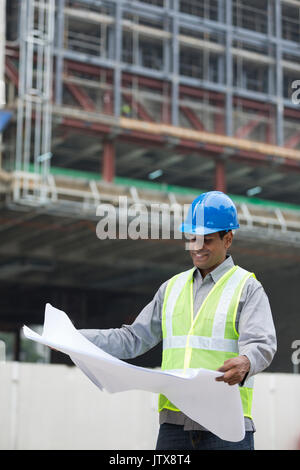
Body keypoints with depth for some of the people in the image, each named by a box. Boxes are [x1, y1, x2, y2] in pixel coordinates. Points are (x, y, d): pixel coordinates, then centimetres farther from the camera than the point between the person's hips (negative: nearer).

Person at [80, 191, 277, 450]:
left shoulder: (247, 288, 2)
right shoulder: (173, 287, 18)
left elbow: (262, 344, -11)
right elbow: (134, 338, 19)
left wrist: (245, 363, -35)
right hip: (174, 421, 5)